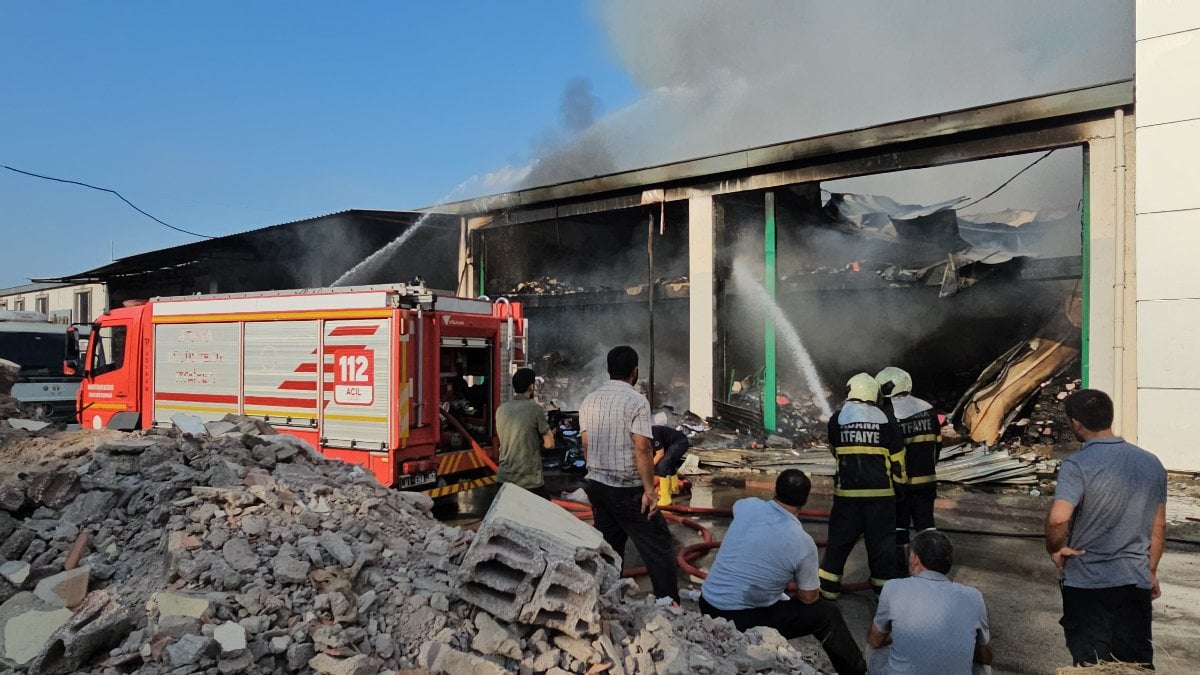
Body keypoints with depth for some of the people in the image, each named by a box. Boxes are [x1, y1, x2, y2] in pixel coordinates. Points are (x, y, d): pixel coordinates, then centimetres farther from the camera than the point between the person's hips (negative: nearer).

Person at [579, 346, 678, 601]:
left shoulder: (589, 400, 6)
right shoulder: (636, 401, -14)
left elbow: (586, 444, 11)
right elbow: (642, 448, -19)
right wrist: (649, 489, -15)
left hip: (596, 484, 7)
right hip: (627, 489, -6)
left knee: (608, 547, 15)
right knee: (658, 545, 3)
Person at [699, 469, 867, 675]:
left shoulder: (748, 506, -4)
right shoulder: (803, 543, -15)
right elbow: (809, 598, -1)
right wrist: (792, 595, 22)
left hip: (706, 604, 6)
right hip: (741, 620, -5)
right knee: (828, 613, 11)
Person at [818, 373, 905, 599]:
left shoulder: (837, 419, 1)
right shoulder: (886, 421, -1)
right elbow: (897, 461, 2)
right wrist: (899, 482, 18)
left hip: (847, 492, 0)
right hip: (881, 493, 0)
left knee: (840, 538, 10)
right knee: (881, 539, 10)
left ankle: (828, 586, 16)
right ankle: (883, 585, 18)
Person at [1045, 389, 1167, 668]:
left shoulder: (1078, 465, -18)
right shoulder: (1152, 463, 2)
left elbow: (1057, 519, -32)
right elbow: (1159, 526, 11)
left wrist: (1055, 549, -12)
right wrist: (1151, 571, 22)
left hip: (1087, 584, -5)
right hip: (1136, 582, 5)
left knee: (1092, 664, 7)